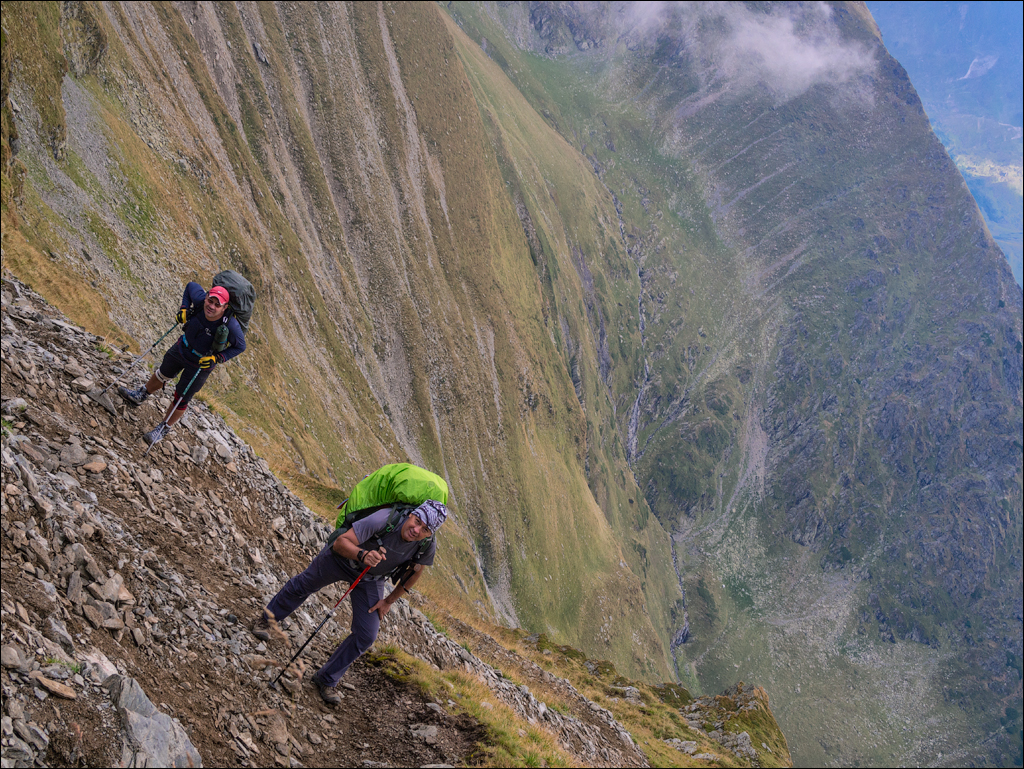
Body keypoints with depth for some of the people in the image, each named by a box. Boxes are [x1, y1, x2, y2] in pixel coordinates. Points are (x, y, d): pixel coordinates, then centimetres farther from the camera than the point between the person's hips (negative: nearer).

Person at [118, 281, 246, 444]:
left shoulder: (231, 326, -37)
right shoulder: (200, 299, -28)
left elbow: (240, 346, -19)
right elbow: (191, 285, -5)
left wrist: (217, 358, -26)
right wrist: (183, 309, -15)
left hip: (201, 364, -4)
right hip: (182, 349, 4)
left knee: (181, 399, 8)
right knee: (163, 374, 29)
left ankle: (163, 429, 34)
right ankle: (140, 395, 59)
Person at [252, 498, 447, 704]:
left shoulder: (427, 545, -28)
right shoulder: (384, 520, -43)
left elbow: (415, 572, -6)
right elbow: (341, 542, -39)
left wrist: (389, 601, -1)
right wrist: (363, 555, -60)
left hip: (371, 579, 3)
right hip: (341, 558, -3)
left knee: (366, 636, -3)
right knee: (303, 585, 20)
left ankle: (326, 680, 18)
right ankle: (266, 620, 49)